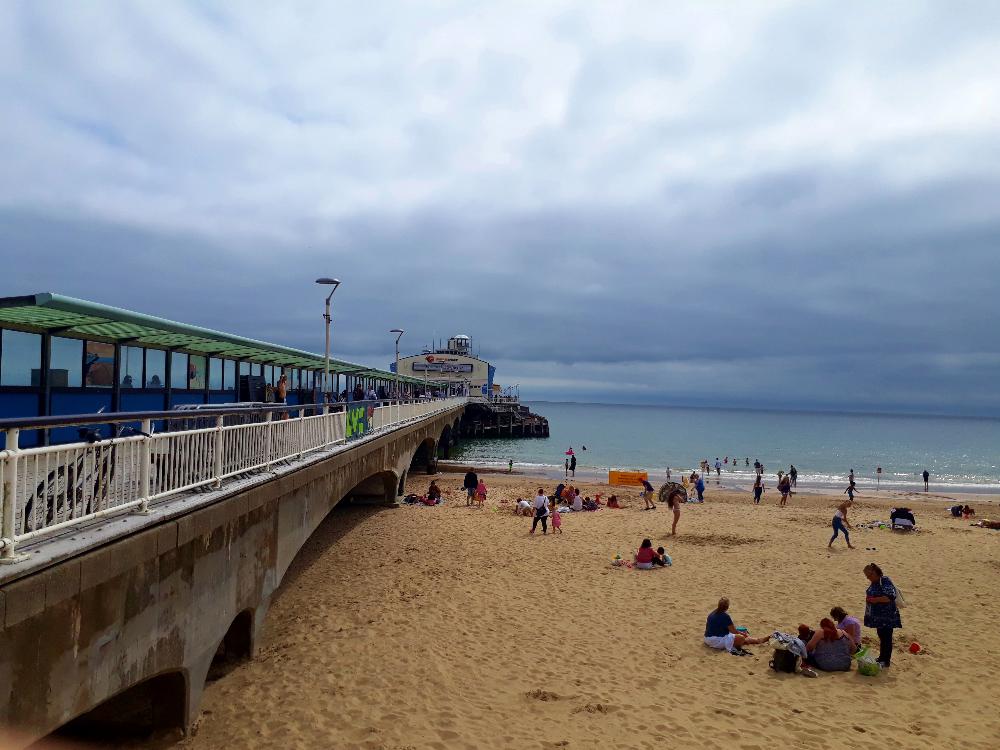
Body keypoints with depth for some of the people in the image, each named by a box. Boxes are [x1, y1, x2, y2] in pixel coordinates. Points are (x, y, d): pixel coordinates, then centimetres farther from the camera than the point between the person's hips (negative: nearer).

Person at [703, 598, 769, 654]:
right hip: (717, 641, -10)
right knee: (741, 638, -17)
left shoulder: (712, 613, 7)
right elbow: (733, 631, -14)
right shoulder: (725, 616, -20)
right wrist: (743, 634, 6)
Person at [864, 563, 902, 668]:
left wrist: (876, 599, -25)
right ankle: (881, 659, 28)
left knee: (886, 638, -1)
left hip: (887, 616, -9)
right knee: (881, 637, 18)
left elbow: (890, 597, -26)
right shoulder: (873, 583, 9)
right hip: (878, 616, 9)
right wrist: (869, 599, 7)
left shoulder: (885, 581, -19)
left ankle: (885, 662, 7)